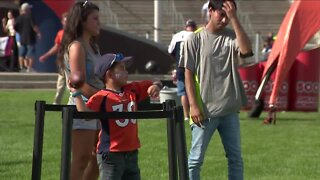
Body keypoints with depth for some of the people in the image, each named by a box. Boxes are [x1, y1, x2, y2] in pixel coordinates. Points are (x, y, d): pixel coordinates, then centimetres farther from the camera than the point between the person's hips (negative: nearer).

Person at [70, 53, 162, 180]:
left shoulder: (132, 90, 9)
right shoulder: (101, 97, -14)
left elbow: (154, 84, 19)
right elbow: (85, 113, -28)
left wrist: (155, 86, -4)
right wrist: (76, 93, -31)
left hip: (131, 153, 7)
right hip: (111, 155, -7)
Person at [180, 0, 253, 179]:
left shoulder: (232, 37, 6)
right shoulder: (195, 39, -2)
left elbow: (246, 50, -16)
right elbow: (188, 74, -4)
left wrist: (234, 18, -16)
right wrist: (193, 105, -12)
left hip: (230, 110, 4)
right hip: (205, 111, -3)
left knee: (236, 158, 9)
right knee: (196, 159, -1)